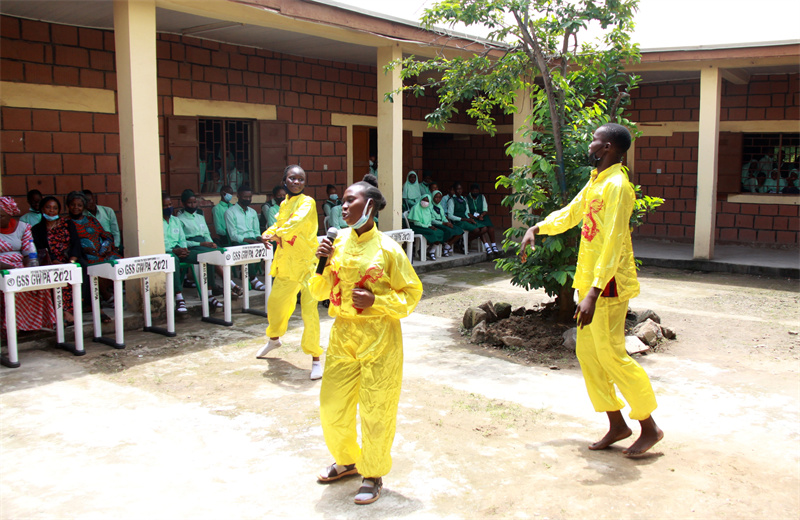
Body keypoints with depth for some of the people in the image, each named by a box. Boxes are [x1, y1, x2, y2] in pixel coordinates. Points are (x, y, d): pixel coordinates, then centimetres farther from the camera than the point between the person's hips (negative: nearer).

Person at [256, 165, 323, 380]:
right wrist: (268, 234, -4)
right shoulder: (284, 204, 12)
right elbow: (278, 225, 18)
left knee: (309, 312, -11)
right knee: (275, 304, 21)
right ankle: (274, 339, 49)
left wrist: (276, 233, -15)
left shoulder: (307, 202, -10)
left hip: (306, 263, -7)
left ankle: (315, 358, 0)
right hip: (286, 264, 7)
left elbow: (296, 222, -26)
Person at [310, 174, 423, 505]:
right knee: (332, 406, 13)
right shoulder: (339, 243, 3)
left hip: (379, 339, -5)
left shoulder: (387, 249, -10)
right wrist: (322, 263, -7)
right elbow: (320, 291, 10)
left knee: (375, 411, 5)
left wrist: (376, 301, -18)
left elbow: (412, 293, -4)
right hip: (342, 335, 5)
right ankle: (347, 460, 40)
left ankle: (373, 475, 27)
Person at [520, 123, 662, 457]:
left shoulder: (616, 185, -18)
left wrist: (594, 293, -31)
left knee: (611, 355, -3)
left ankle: (649, 427, 13)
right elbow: (571, 213, 27)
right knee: (588, 353, 12)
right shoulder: (595, 182, 13)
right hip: (589, 281, 10)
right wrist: (537, 229, 12)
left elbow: (613, 244, -25)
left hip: (607, 284, -10)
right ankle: (617, 425, 23)